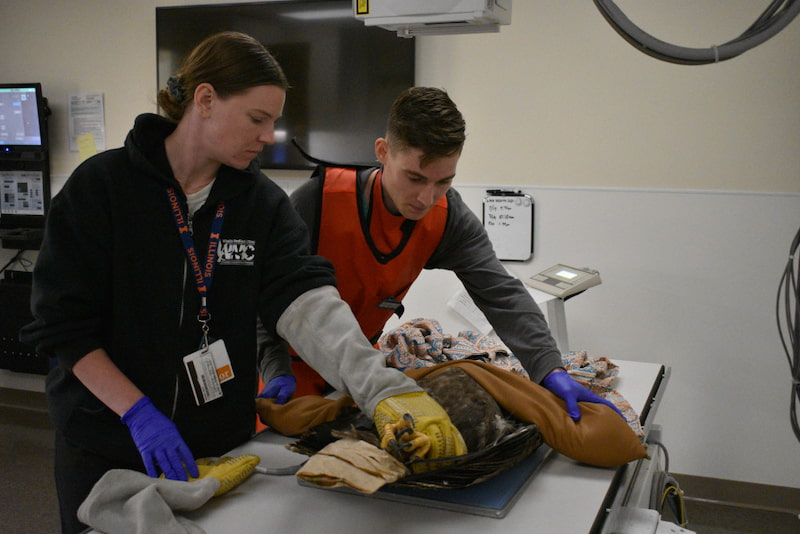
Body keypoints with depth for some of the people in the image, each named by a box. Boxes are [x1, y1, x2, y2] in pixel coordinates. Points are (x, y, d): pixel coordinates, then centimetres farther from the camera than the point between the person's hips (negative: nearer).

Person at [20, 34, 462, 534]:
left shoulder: (262, 201, -4)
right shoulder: (100, 185, -11)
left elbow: (306, 299, -18)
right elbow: (62, 321, -11)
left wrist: (385, 388, -33)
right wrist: (139, 413, -20)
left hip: (219, 445, 3)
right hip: (108, 444, -2)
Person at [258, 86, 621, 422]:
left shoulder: (449, 219, -16)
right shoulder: (316, 201, -28)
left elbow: (501, 295, -23)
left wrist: (551, 369, -36)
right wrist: (276, 371, -36)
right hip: (295, 363, -3)